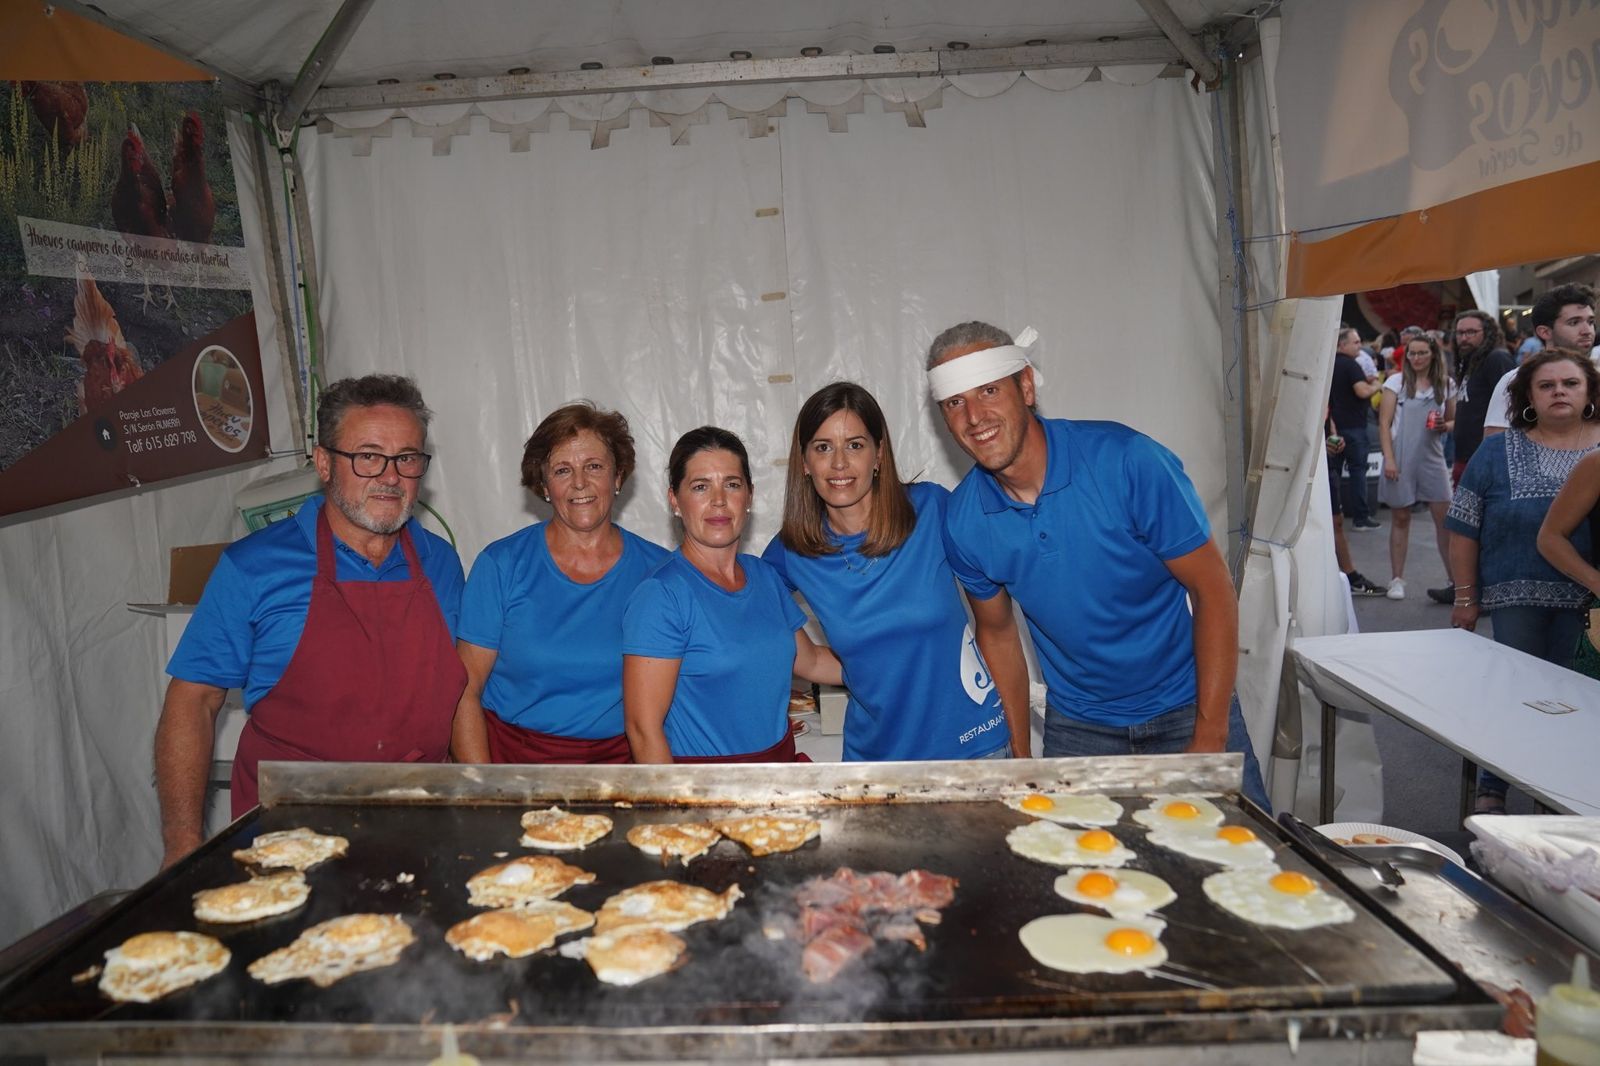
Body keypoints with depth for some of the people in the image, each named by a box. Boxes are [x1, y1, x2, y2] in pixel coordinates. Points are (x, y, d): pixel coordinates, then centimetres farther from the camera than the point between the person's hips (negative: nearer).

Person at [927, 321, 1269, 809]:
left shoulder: (1125, 460, -21)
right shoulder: (963, 521, -11)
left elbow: (1213, 590, -15)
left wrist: (1209, 740, -16)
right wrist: (1021, 759, 4)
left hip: (1186, 711, -2)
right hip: (1076, 728, 2)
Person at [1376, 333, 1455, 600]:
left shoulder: (1445, 384, 8)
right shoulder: (1396, 381, 2)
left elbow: (1453, 421, 18)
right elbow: (1384, 423, -2)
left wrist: (1446, 426, -6)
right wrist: (1389, 459, -10)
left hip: (1432, 457, 2)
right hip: (1401, 457, -2)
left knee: (1445, 518, -3)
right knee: (1400, 518, 5)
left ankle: (1454, 577, 8)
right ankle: (1397, 579, 13)